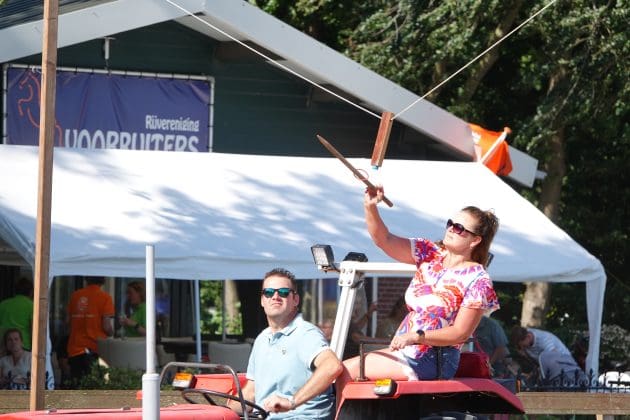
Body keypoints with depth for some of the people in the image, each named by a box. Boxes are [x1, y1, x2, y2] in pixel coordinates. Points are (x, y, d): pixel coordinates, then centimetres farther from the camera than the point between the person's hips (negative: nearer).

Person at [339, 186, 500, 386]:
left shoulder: (477, 279, -9)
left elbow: (460, 332, -13)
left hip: (430, 361, -8)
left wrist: (415, 336, -22)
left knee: (345, 372, -15)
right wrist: (370, 207, -17)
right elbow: (384, 240, 1)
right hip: (402, 349, 8)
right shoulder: (430, 253, 10)